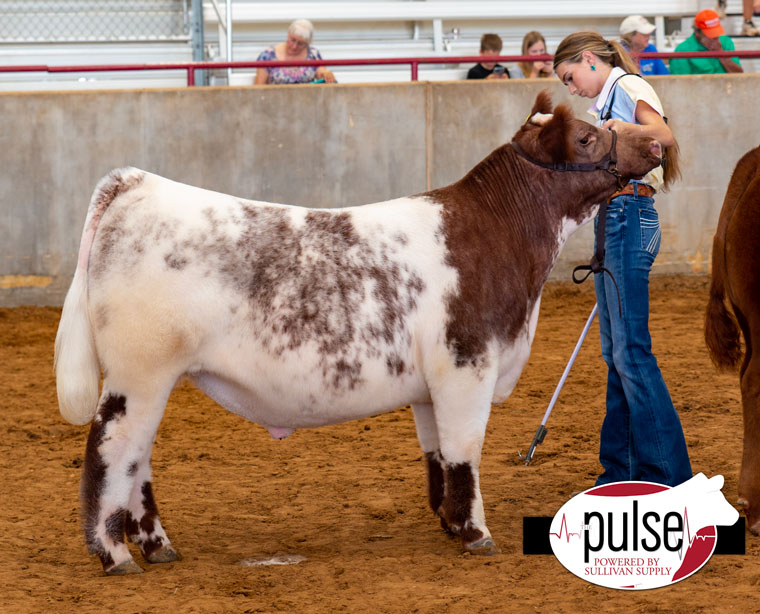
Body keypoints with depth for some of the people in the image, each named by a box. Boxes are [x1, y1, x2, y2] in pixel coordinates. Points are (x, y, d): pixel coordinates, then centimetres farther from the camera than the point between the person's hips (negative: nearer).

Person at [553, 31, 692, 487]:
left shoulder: (628, 87, -7)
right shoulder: (606, 102, 22)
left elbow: (665, 134, -26)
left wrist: (628, 128, -45)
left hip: (628, 216, -10)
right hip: (613, 221, 10)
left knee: (632, 351, -11)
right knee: (616, 354, 10)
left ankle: (668, 472, -10)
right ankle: (623, 470, 14)